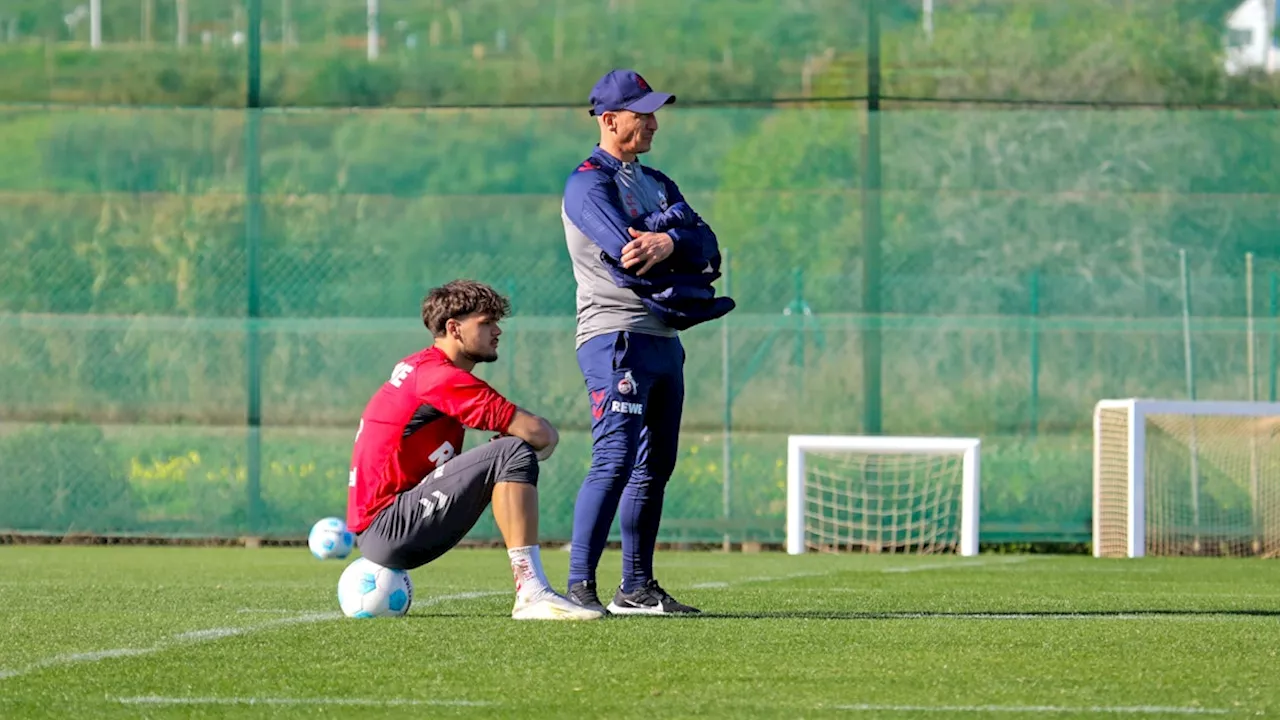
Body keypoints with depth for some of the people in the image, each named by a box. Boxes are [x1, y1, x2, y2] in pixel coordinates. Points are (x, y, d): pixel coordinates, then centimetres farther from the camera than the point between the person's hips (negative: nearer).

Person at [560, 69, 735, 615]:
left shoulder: (655, 182, 21)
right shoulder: (589, 184, -5)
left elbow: (706, 246, 5)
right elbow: (629, 257, -19)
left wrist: (668, 243, -17)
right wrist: (691, 289, -6)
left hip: (664, 340, 9)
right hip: (616, 338, -9)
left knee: (654, 466, 10)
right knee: (615, 462, -18)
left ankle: (637, 589, 16)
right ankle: (579, 587, -21)